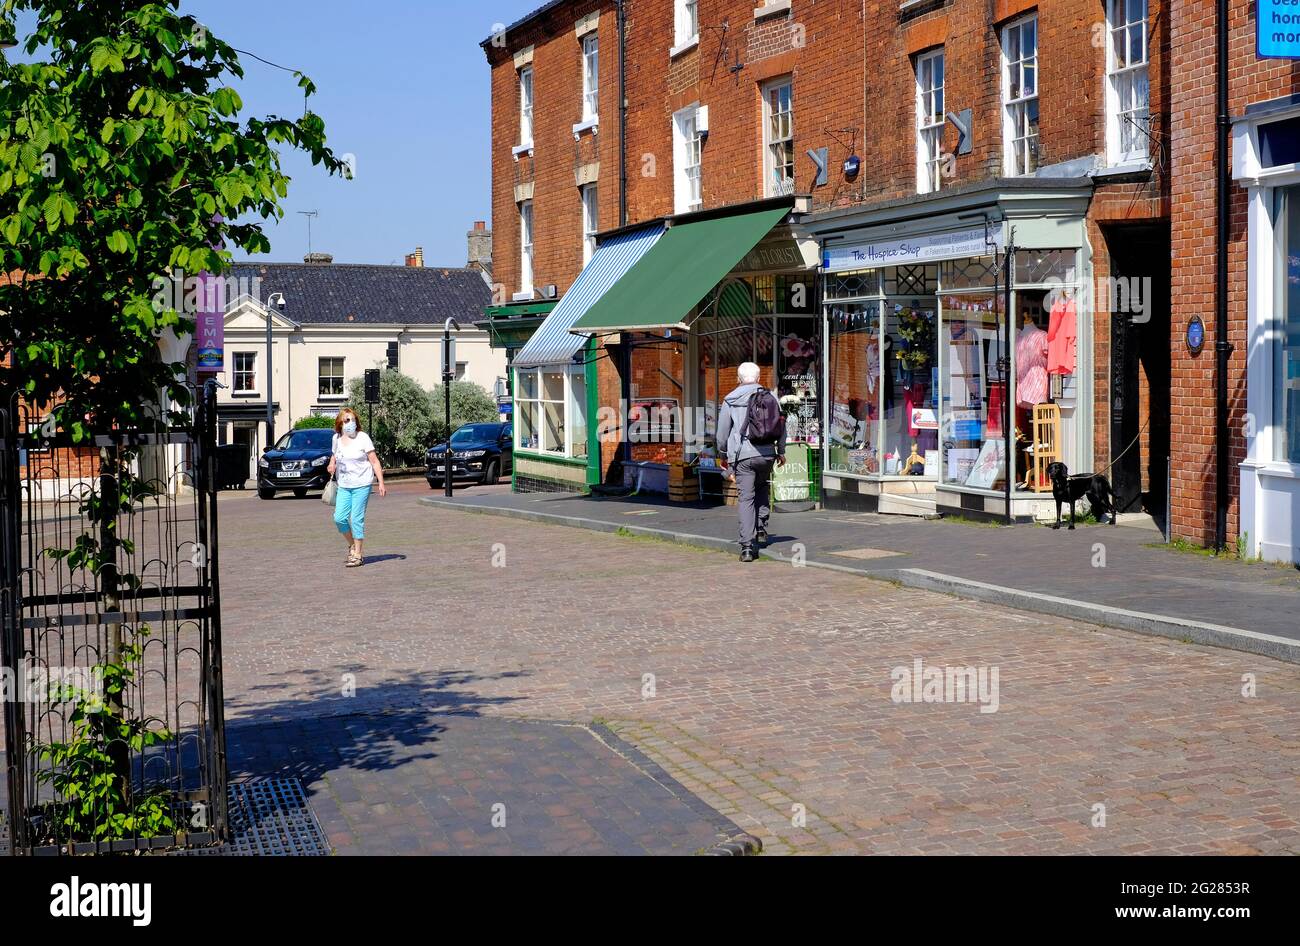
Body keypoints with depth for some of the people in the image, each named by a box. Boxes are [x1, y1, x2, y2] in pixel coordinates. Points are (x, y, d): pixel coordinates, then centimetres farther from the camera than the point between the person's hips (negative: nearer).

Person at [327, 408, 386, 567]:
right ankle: (352, 545, 20)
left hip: (362, 484, -5)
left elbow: (374, 461, -6)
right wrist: (332, 463, 4)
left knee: (356, 519, -5)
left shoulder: (362, 437, -6)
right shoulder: (337, 438, 7)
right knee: (339, 518, -4)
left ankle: (358, 555, 4)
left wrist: (381, 483, -12)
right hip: (344, 486, 5)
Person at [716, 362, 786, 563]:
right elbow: (781, 426, 8)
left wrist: (722, 455, 19)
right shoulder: (770, 397, 5)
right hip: (766, 454, 2)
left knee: (746, 499, -3)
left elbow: (722, 431, 4)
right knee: (762, 489, 27)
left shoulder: (730, 400, 1)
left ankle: (747, 546, -9)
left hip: (743, 456, -2)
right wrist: (781, 451, 21)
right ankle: (761, 528, 19)